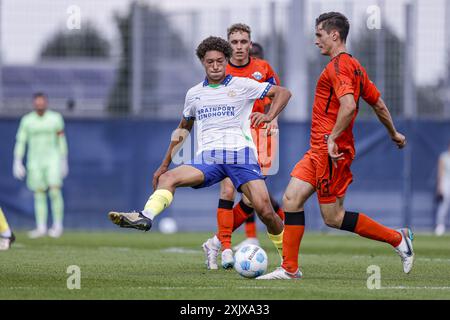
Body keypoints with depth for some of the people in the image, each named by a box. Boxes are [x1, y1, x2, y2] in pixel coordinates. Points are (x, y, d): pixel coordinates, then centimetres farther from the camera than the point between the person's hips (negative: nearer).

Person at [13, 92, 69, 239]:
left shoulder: (55, 118, -1)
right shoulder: (27, 120, -1)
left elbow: (61, 140, 7)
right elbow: (20, 142, -1)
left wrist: (64, 161, 8)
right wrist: (17, 163, -9)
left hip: (52, 159, -1)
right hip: (35, 161, 1)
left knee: (55, 191, -14)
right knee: (39, 194, 1)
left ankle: (58, 225, -4)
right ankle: (41, 227, 6)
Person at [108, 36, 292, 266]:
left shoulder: (241, 85, 6)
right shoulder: (194, 94, 17)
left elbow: (283, 92, 8)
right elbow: (183, 128, 30)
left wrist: (269, 116, -11)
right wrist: (164, 165, 29)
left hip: (241, 154, -3)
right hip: (208, 158, 3)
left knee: (264, 209, -17)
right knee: (168, 178, -23)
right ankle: (145, 217, -44)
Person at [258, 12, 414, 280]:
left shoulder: (338, 66, -13)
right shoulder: (354, 65, 17)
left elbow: (348, 106, -28)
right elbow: (379, 104, 24)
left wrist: (332, 138, -26)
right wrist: (394, 133, 35)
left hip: (331, 152, -10)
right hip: (319, 150, 10)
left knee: (333, 217, -4)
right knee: (292, 199, 1)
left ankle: (398, 238, 6)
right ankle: (290, 269, 1)